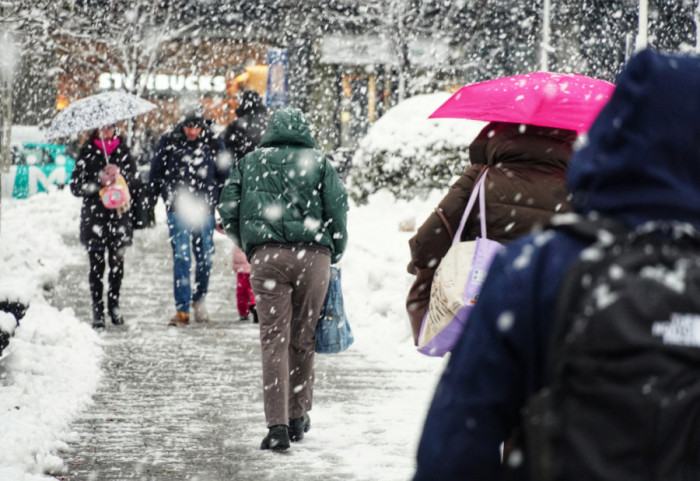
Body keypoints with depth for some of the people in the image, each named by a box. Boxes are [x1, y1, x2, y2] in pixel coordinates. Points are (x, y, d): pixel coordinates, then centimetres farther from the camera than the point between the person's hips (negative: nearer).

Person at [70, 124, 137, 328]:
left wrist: (119, 173, -16)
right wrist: (99, 181, -15)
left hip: (118, 214, 2)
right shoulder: (87, 152, 3)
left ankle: (114, 305, 16)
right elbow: (76, 186, -1)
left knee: (117, 263, 3)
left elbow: (134, 178, 3)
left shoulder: (122, 150, 10)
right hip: (94, 216, -2)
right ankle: (97, 310, 3)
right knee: (96, 264, -2)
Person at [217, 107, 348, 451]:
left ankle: (278, 424, -13)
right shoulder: (319, 163, 11)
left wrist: (249, 247, 23)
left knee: (274, 339, -2)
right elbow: (338, 210, 4)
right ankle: (298, 417, 19)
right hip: (313, 255, 0)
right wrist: (334, 255, 16)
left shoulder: (249, 163, 14)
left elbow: (228, 211, 10)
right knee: (303, 339, 11)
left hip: (266, 256, 0)